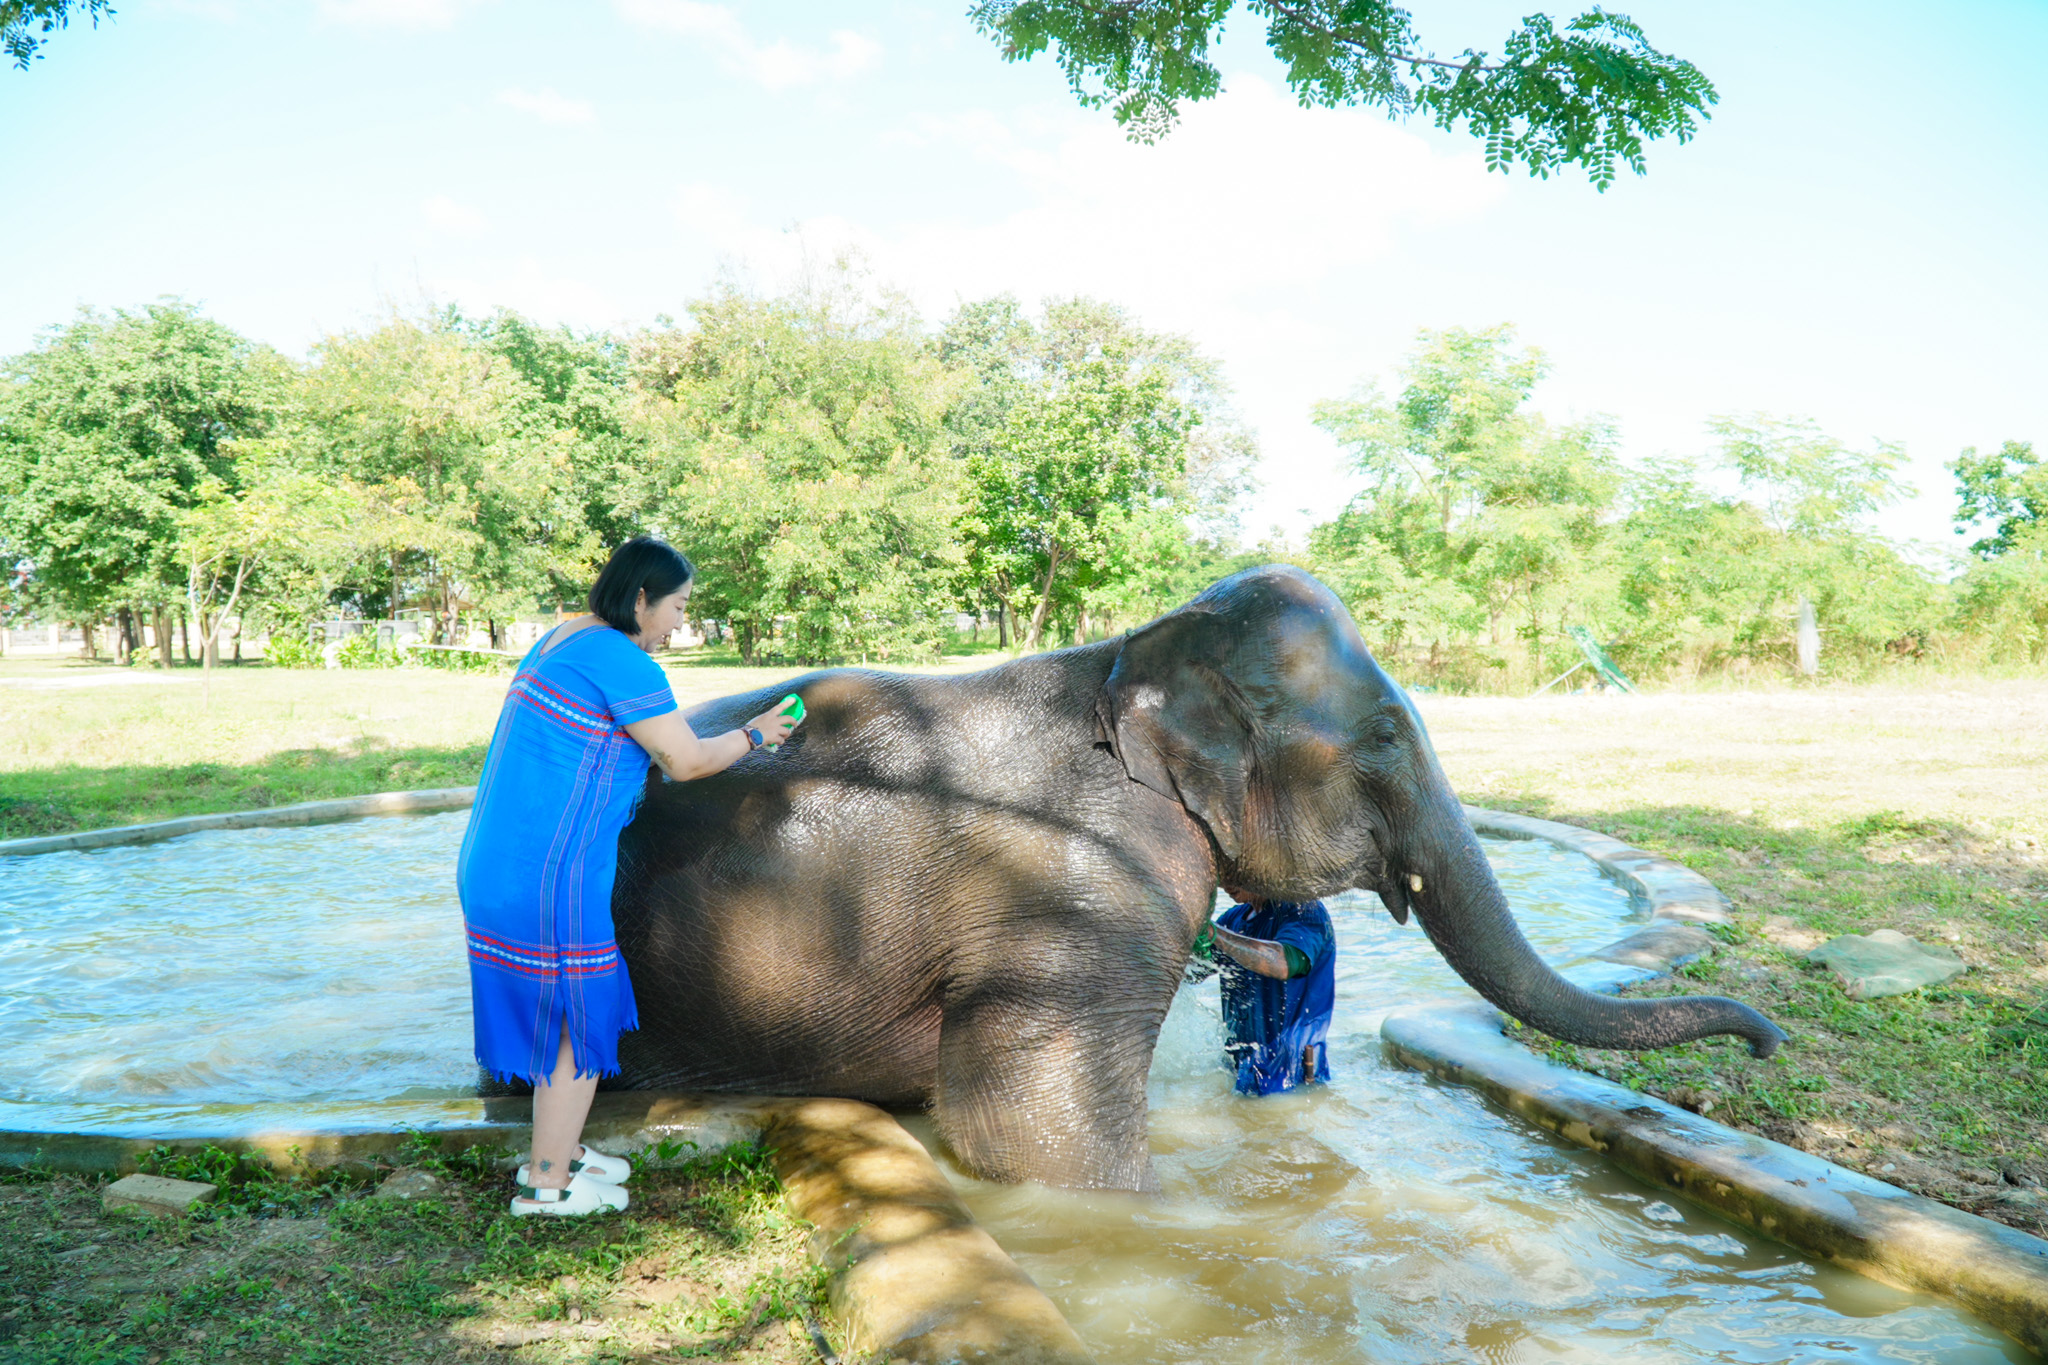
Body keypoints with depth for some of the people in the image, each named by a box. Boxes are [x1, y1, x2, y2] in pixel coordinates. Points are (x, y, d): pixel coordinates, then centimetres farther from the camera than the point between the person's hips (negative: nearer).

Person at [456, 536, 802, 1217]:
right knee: (579, 1020, 4)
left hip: (499, 864, 10)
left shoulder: (560, 640, 14)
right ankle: (546, 1183, 16)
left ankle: (556, 1151, 35)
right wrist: (754, 734, 1)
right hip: (549, 875, -10)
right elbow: (688, 761, -14)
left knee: (566, 1012, 21)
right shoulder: (620, 660, -17)